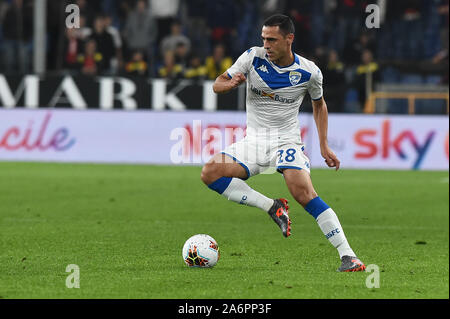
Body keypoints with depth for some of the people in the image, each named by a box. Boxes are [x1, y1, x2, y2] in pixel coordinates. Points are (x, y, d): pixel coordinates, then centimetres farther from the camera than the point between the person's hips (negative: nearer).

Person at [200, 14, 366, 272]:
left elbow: (319, 104, 14)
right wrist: (231, 84, -23)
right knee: (211, 172, -20)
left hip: (287, 142, -3)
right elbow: (217, 85, 2)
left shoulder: (309, 72, -6)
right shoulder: (253, 57, -5)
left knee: (304, 193, -27)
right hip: (254, 141, 3)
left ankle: (348, 256, -26)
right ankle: (273, 207, -11)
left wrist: (324, 146, 8)